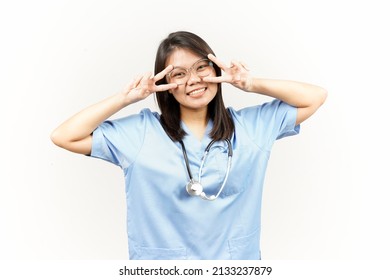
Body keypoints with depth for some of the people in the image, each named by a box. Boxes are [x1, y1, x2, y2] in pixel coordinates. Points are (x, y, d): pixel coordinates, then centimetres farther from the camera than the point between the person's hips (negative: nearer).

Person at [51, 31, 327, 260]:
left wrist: (252, 84, -9)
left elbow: (316, 97, 2)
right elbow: (64, 137, -8)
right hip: (161, 256, -1)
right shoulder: (141, 131, -6)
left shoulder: (251, 125, -1)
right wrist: (126, 98, -13)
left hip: (239, 255, 2)